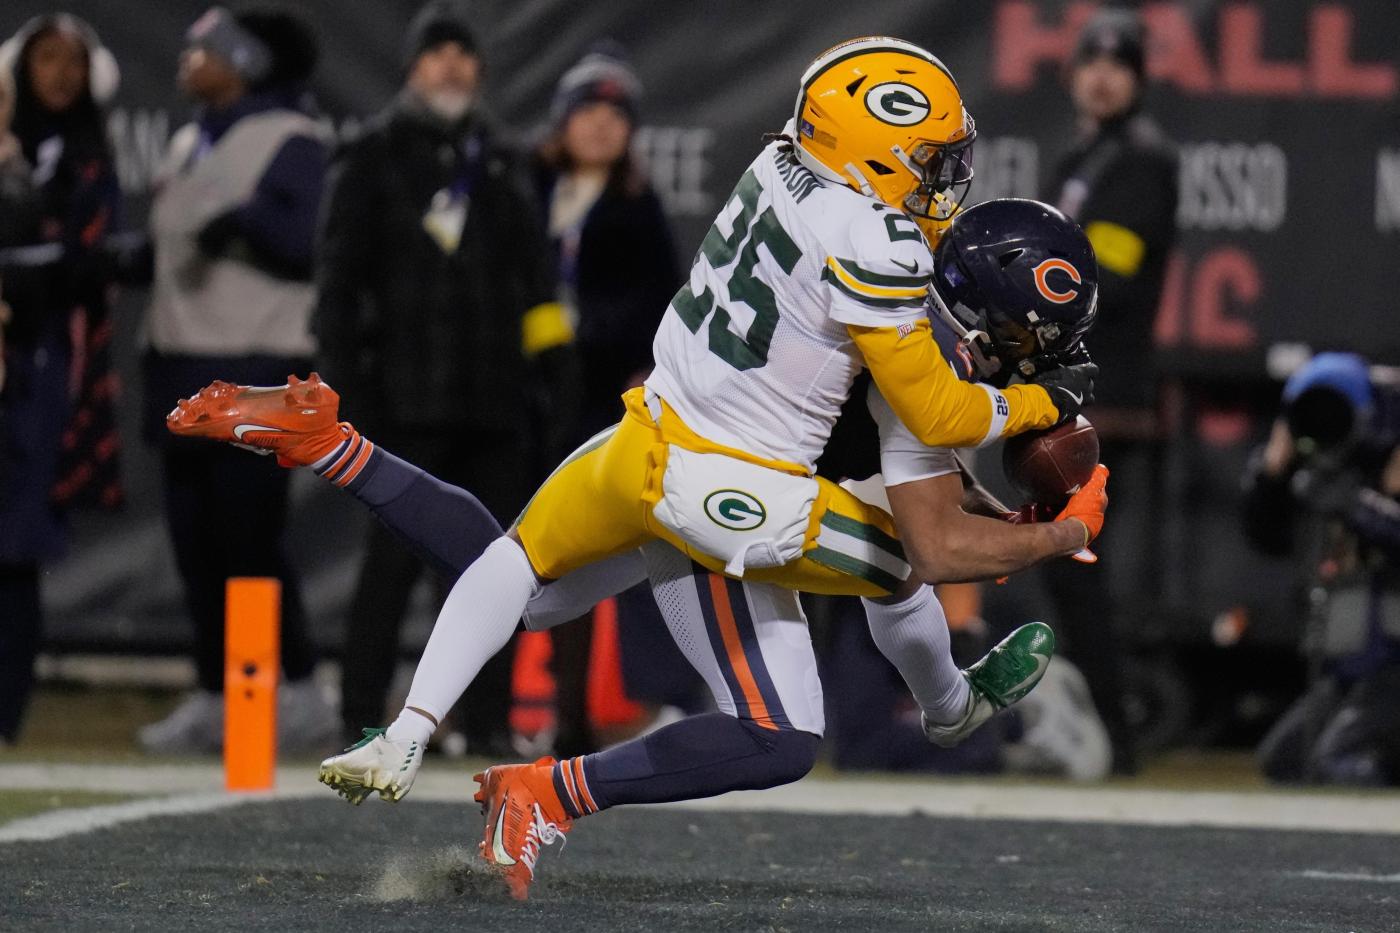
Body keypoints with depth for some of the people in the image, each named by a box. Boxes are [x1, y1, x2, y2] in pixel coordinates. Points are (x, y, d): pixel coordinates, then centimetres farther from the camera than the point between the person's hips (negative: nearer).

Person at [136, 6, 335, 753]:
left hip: (255, 366, -8)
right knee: (196, 543, 7)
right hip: (181, 365, 8)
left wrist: (244, 219, -29)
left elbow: (310, 242, -17)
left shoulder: (292, 140, -7)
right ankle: (213, 698, 12)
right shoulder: (189, 145, 19)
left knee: (249, 538, -10)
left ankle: (300, 693, -3)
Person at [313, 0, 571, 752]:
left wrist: (551, 380, 13)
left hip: (495, 402, 5)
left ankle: (486, 719, 7)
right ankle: (361, 716, -5)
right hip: (410, 400, -5)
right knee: (396, 557, -8)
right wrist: (349, 380, -9)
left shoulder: (501, 167, 18)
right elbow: (341, 275, 0)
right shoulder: (375, 159, 4)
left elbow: (534, 286, 20)